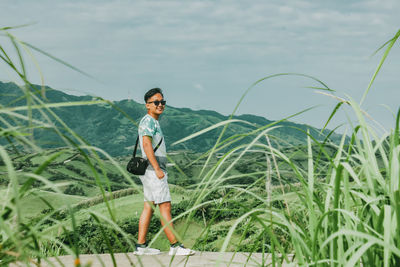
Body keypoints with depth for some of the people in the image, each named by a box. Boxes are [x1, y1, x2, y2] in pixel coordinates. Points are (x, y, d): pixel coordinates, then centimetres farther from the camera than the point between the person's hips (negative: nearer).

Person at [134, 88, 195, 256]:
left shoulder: (154, 122, 20)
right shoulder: (148, 121, -11)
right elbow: (147, 145, -22)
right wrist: (157, 169, -25)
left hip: (153, 171, 10)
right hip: (153, 170, -10)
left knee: (149, 207, 8)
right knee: (165, 206, -10)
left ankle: (141, 246, 9)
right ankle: (175, 246, -10)